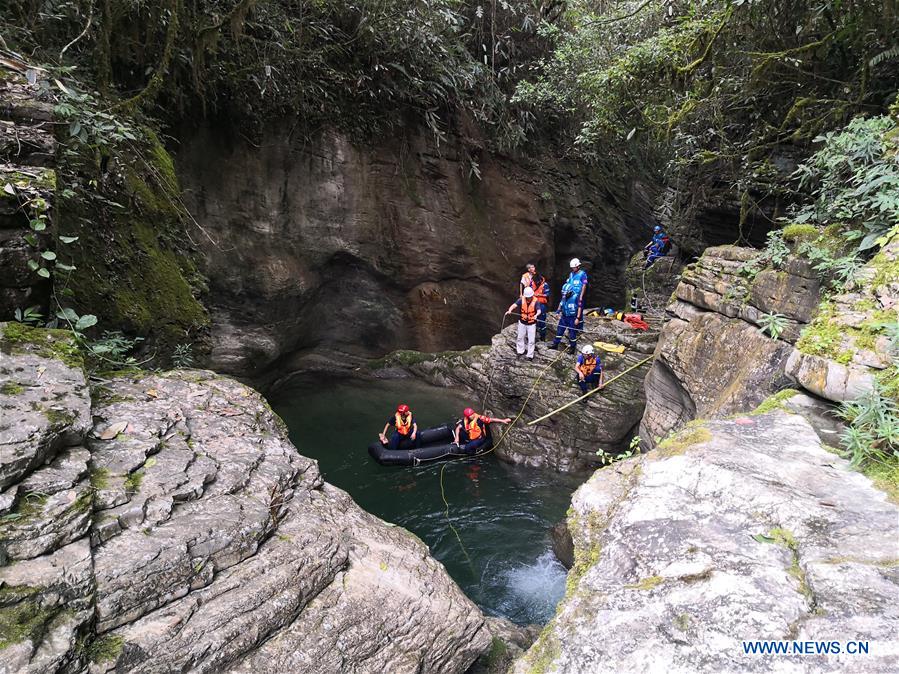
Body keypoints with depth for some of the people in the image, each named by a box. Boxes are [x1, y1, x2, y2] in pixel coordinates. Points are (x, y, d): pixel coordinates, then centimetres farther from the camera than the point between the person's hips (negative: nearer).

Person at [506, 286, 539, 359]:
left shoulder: (535, 301, -18)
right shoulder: (521, 299, -13)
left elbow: (539, 310, -30)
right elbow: (514, 305, -26)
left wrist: (536, 315, -53)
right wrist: (510, 310, -47)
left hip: (531, 323, -3)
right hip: (522, 322, 3)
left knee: (531, 340, 2)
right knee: (520, 337, 18)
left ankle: (530, 355, 14)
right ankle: (520, 351, 37)